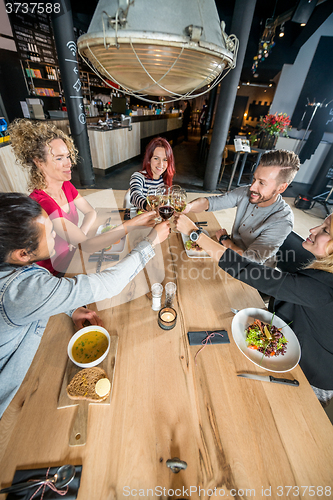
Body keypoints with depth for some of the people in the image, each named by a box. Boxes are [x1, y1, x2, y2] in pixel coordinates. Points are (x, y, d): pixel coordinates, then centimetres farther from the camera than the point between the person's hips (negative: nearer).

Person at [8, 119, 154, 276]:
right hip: (56, 273, -6)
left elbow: (91, 212, 4)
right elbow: (86, 246, -37)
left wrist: (79, 236, -16)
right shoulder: (41, 203, -30)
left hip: (73, 255, 6)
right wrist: (131, 224, -42)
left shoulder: (65, 185, -5)